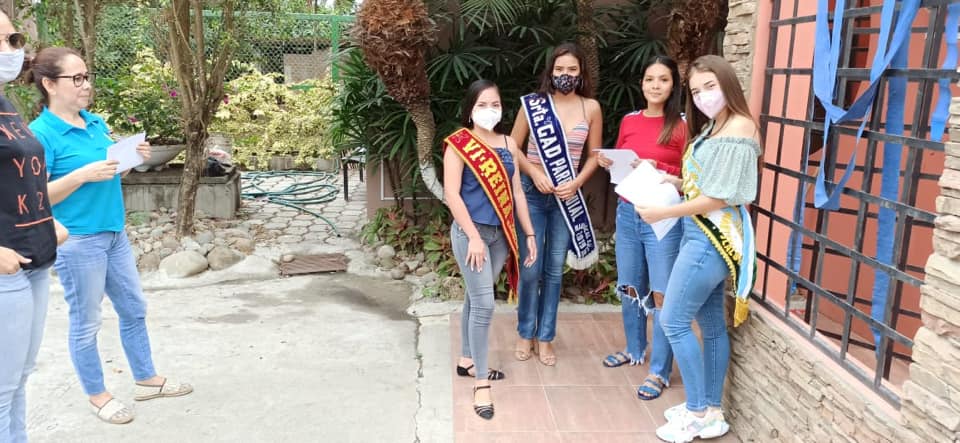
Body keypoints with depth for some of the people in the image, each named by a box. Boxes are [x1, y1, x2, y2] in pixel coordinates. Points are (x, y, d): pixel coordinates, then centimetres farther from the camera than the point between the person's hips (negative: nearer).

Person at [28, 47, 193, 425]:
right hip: (77, 242, -8)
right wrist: (83, 174, -26)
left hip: (114, 233, 8)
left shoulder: (97, 123, 8)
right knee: (86, 322, 8)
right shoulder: (41, 133, -14)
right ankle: (97, 395, 25)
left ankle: (146, 379, 32)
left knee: (134, 309, 17)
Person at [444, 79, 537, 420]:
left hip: (501, 233, 6)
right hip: (471, 232, -5)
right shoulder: (458, 144, -8)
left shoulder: (508, 144, 8)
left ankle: (467, 360, 33)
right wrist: (474, 236, -17)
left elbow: (516, 192, 11)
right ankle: (480, 382, 3)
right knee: (484, 304, -8)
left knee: (475, 299, 17)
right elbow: (451, 194, -13)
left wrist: (529, 234, 10)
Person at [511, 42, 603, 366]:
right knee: (530, 269, 0)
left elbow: (594, 155, 7)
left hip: (567, 196, 2)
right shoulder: (533, 103, -3)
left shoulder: (591, 108, 1)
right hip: (532, 193, -1)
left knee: (554, 270, 8)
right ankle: (525, 334, 19)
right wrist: (534, 173, -12)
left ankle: (545, 337, 20)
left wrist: (576, 183, -9)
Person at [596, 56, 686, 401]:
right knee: (630, 288, 16)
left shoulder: (682, 126, -6)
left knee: (662, 294, -1)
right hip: (627, 213, 6)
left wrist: (658, 169, -20)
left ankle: (659, 371, 10)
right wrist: (609, 164, -2)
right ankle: (635, 349, 37)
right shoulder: (629, 121, 8)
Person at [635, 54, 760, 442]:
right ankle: (711, 411, 23)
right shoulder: (712, 127, 15)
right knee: (711, 325, 13)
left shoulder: (739, 128, -15)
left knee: (673, 320, -5)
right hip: (703, 235, 10)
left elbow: (719, 197, -19)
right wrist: (676, 182, 2)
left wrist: (663, 213, -16)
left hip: (712, 238, -10)